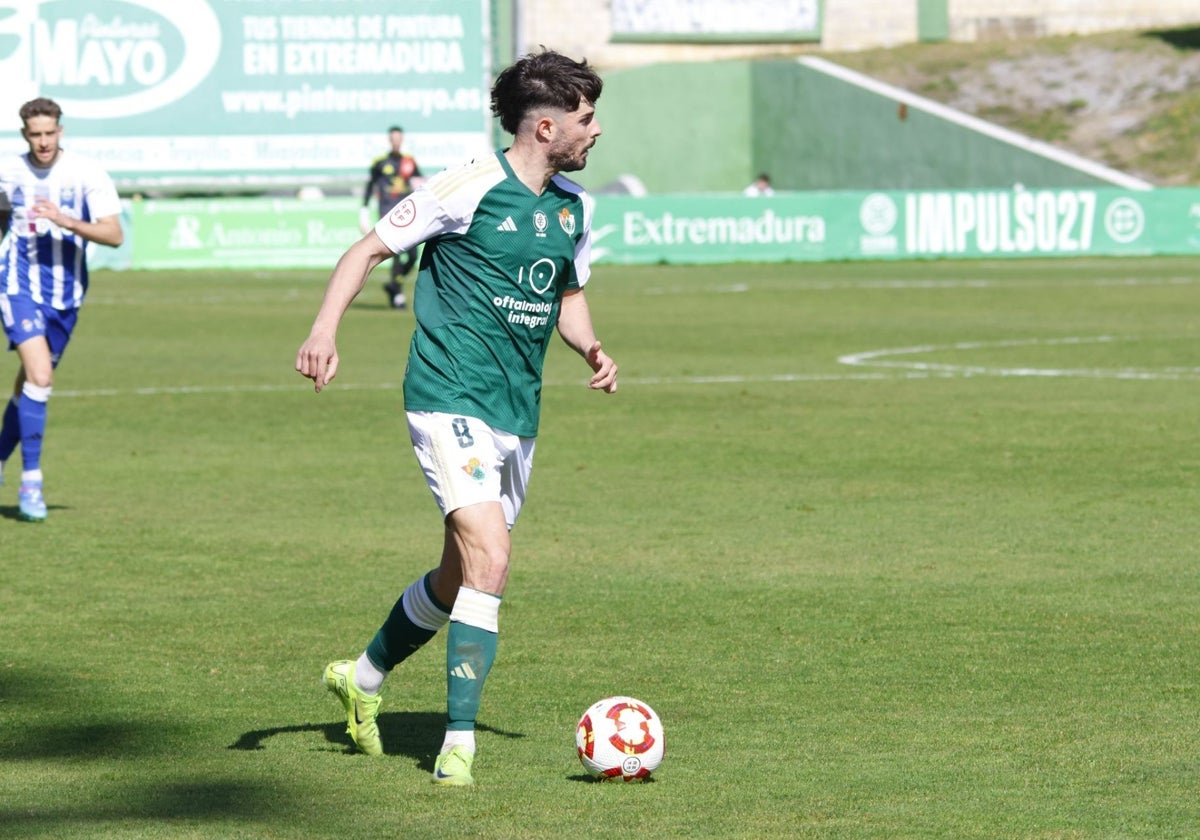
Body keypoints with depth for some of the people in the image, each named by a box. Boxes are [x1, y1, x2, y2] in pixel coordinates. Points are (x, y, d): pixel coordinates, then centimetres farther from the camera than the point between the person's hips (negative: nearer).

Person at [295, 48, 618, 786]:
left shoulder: (575, 207, 9)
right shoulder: (469, 189, -12)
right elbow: (370, 249, -5)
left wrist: (591, 348, 3)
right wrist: (325, 330, -19)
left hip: (517, 414, 8)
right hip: (451, 400, -8)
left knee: (460, 577, 16)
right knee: (489, 560, -20)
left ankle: (364, 676, 41)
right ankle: (459, 745, -15)